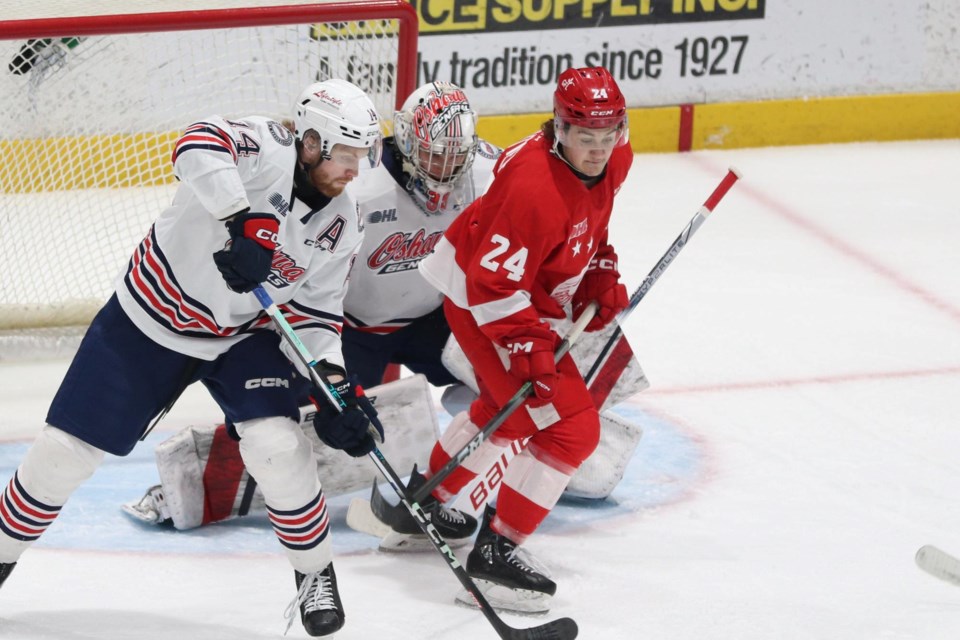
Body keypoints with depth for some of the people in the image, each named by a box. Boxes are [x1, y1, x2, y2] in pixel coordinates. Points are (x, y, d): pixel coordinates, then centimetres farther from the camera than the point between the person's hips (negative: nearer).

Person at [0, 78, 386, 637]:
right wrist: (244, 221, -51)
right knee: (69, 447, 0)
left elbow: (315, 314, -2)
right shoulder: (264, 148, -21)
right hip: (150, 317, -3)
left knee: (277, 443, -20)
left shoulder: (344, 228, -5)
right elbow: (200, 144, -42)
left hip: (243, 336, 3)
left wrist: (334, 382, -18)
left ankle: (316, 574, 2)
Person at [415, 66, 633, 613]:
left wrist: (602, 279, 4)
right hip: (478, 300, -10)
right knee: (570, 426, -14)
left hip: (525, 296, 10)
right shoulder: (535, 188, -35)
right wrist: (528, 349, -33)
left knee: (508, 407, 31)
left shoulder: (614, 161, -8)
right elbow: (493, 283, -31)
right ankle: (496, 550, -8)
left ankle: (427, 498, 49)